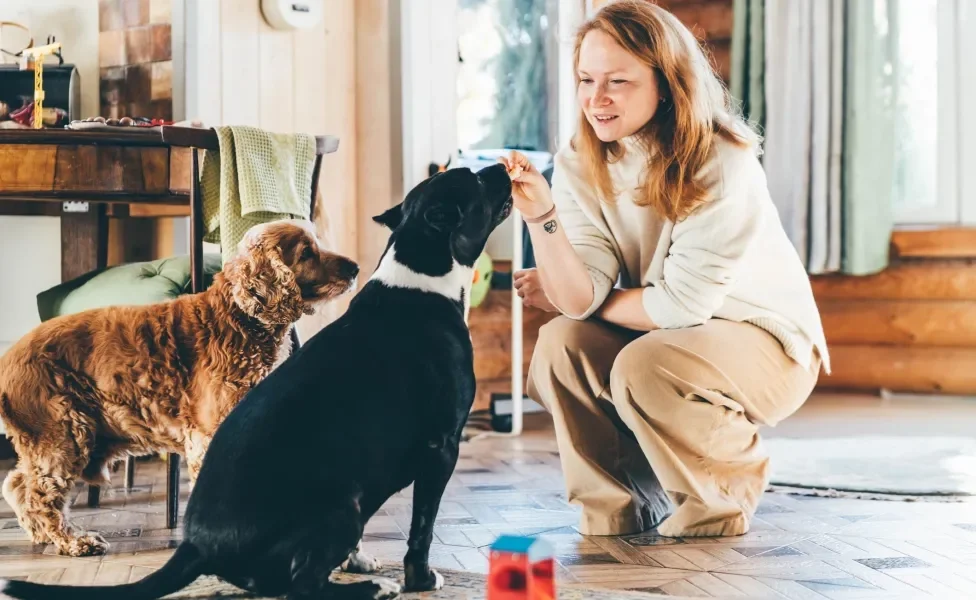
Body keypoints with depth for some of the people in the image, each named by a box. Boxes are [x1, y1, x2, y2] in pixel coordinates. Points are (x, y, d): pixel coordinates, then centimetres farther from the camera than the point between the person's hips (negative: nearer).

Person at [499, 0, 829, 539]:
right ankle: (616, 508, 0)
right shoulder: (579, 167, -9)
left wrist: (584, 300, -13)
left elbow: (683, 303, -24)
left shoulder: (723, 163, -24)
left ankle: (730, 485, -1)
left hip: (764, 340, -5)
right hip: (664, 338, 5)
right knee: (560, 343, -22)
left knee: (643, 366, -32)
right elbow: (580, 299, -19)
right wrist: (540, 215, -34)